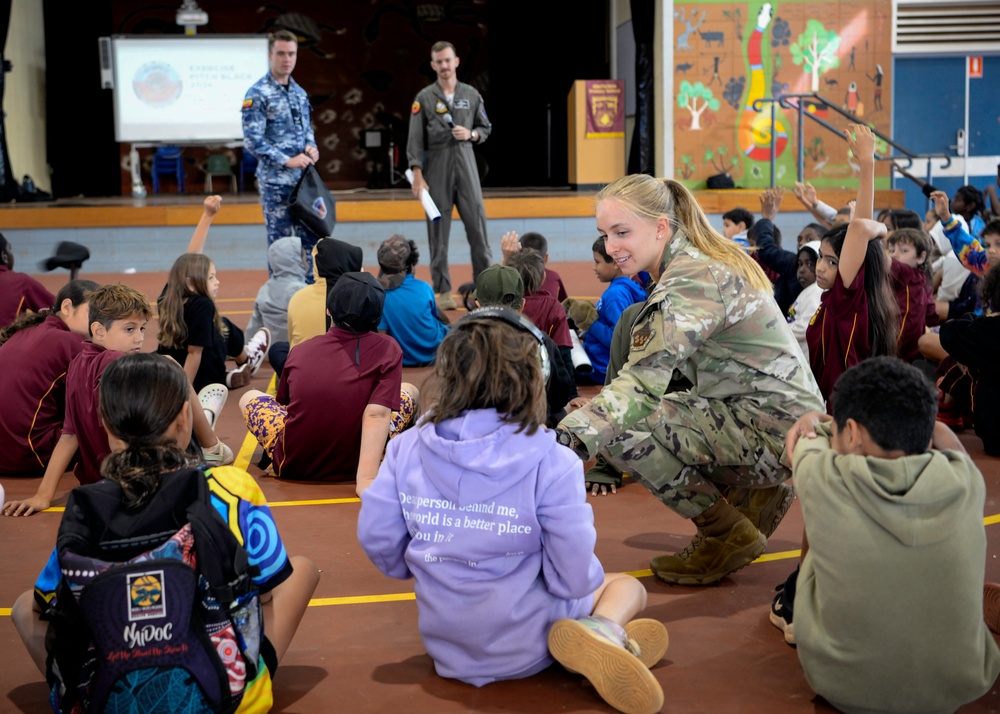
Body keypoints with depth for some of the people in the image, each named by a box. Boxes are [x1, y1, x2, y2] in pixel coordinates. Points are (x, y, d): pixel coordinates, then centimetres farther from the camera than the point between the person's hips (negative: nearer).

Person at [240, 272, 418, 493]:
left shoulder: (300, 351, -4)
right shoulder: (388, 349, -11)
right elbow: (377, 414, -24)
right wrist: (366, 479, -28)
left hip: (293, 465, 1)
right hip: (353, 465, -1)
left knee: (249, 398, 27)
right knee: (409, 392, 20)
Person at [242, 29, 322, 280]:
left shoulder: (300, 93, 12)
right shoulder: (258, 94, -10)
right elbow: (253, 141, -14)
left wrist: (311, 147, 1)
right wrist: (288, 160, -18)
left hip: (304, 179, 7)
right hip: (276, 181, -7)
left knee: (312, 236, 11)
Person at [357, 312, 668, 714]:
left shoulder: (407, 448, -9)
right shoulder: (550, 463, -20)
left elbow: (376, 538, -6)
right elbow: (573, 579, -20)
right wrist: (587, 579, 5)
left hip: (445, 646, 5)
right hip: (524, 649, -4)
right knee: (627, 586, 24)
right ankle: (601, 631, -10)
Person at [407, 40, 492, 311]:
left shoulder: (471, 95, 9)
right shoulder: (424, 98, 2)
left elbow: (486, 128, 17)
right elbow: (415, 139, -2)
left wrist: (471, 134, -6)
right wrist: (417, 176, -9)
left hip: (465, 162, 2)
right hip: (436, 164, -2)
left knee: (477, 223, -2)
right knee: (438, 230, 1)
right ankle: (442, 291, 8)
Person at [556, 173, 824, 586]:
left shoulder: (693, 278, -21)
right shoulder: (691, 261, 9)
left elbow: (643, 381, -35)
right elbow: (651, 363, 17)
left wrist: (572, 434, -45)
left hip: (777, 432, -10)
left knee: (619, 428, -19)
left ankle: (729, 534, -1)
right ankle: (755, 494, 15)